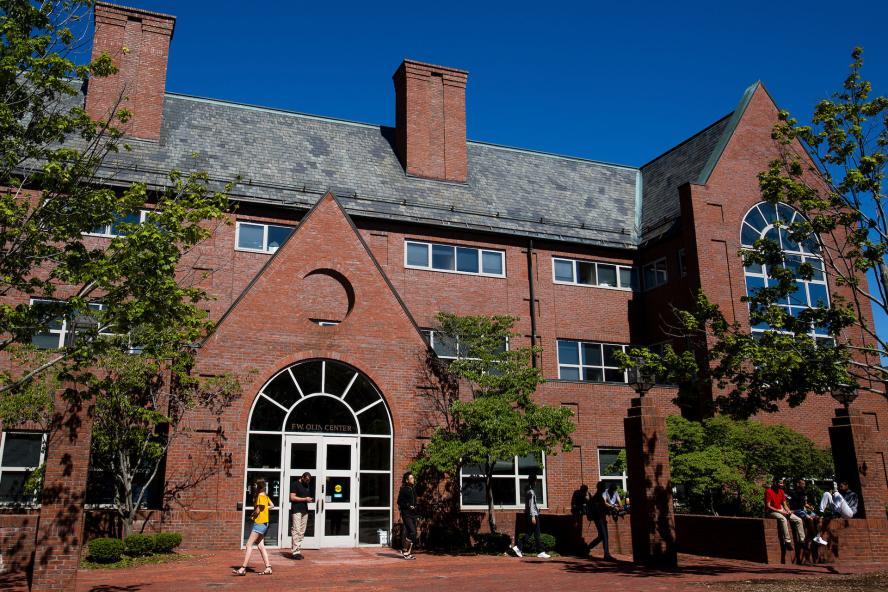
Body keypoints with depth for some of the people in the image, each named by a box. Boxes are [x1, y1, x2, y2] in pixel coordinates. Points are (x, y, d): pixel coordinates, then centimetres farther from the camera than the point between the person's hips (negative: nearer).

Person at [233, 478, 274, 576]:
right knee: (261, 546, 9)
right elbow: (272, 506, 22)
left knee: (249, 545, -10)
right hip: (263, 524, 10)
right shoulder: (265, 496, 13)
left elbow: (257, 510, -18)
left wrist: (252, 515, 1)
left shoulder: (260, 496, -15)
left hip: (260, 523, -10)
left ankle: (243, 568, -12)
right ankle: (268, 568, 8)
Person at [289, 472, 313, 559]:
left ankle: (299, 551, 9)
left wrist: (310, 499, 5)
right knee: (296, 531, -11)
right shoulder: (296, 485, -4)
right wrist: (305, 499, -13)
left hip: (305, 511, 8)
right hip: (296, 510, -7)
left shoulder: (308, 486, 18)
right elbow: (292, 497, -12)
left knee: (302, 532, 6)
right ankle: (296, 552, -12)